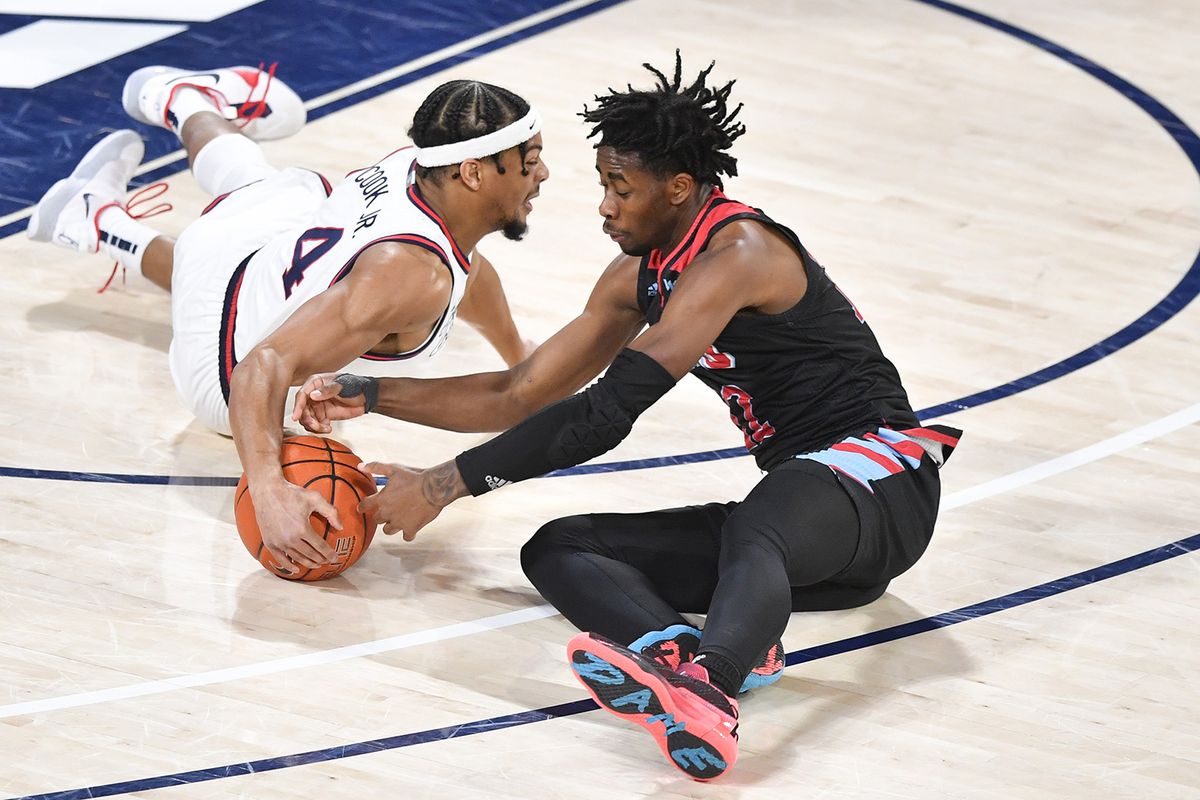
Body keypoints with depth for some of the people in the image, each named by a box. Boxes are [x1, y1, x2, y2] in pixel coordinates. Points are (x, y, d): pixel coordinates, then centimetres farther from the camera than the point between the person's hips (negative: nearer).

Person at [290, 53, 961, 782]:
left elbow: (606, 414, -23)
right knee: (556, 550, -10)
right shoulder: (642, 276, 12)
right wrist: (368, 397, 11)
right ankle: (682, 652, -43)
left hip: (878, 475, -9)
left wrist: (443, 485, -18)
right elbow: (520, 397, 19)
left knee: (751, 535, -43)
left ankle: (706, 695, -73)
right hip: (794, 509, 9)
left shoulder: (737, 252, -18)